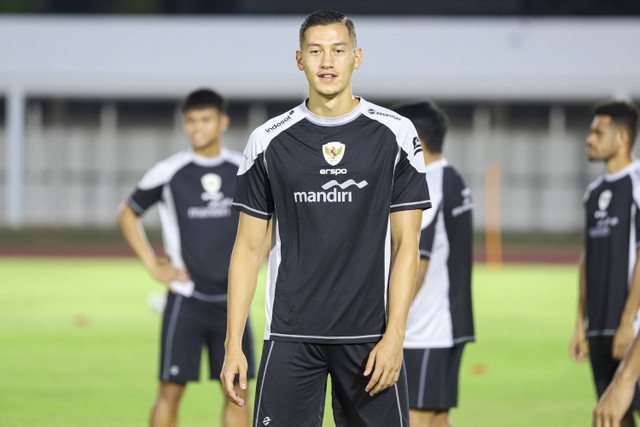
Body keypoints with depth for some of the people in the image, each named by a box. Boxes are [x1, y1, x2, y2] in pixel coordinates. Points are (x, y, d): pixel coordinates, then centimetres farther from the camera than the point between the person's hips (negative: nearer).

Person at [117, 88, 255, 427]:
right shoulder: (168, 173, -4)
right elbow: (127, 215, 9)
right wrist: (153, 266, 1)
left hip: (232, 300, 3)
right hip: (186, 298, -2)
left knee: (238, 391, 4)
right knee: (171, 389, -5)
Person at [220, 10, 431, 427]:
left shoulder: (395, 134, 2)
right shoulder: (269, 140, 5)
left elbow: (406, 244, 0)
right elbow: (249, 247, 7)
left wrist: (394, 337, -9)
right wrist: (233, 344, 0)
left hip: (369, 335, -1)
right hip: (291, 337, 1)